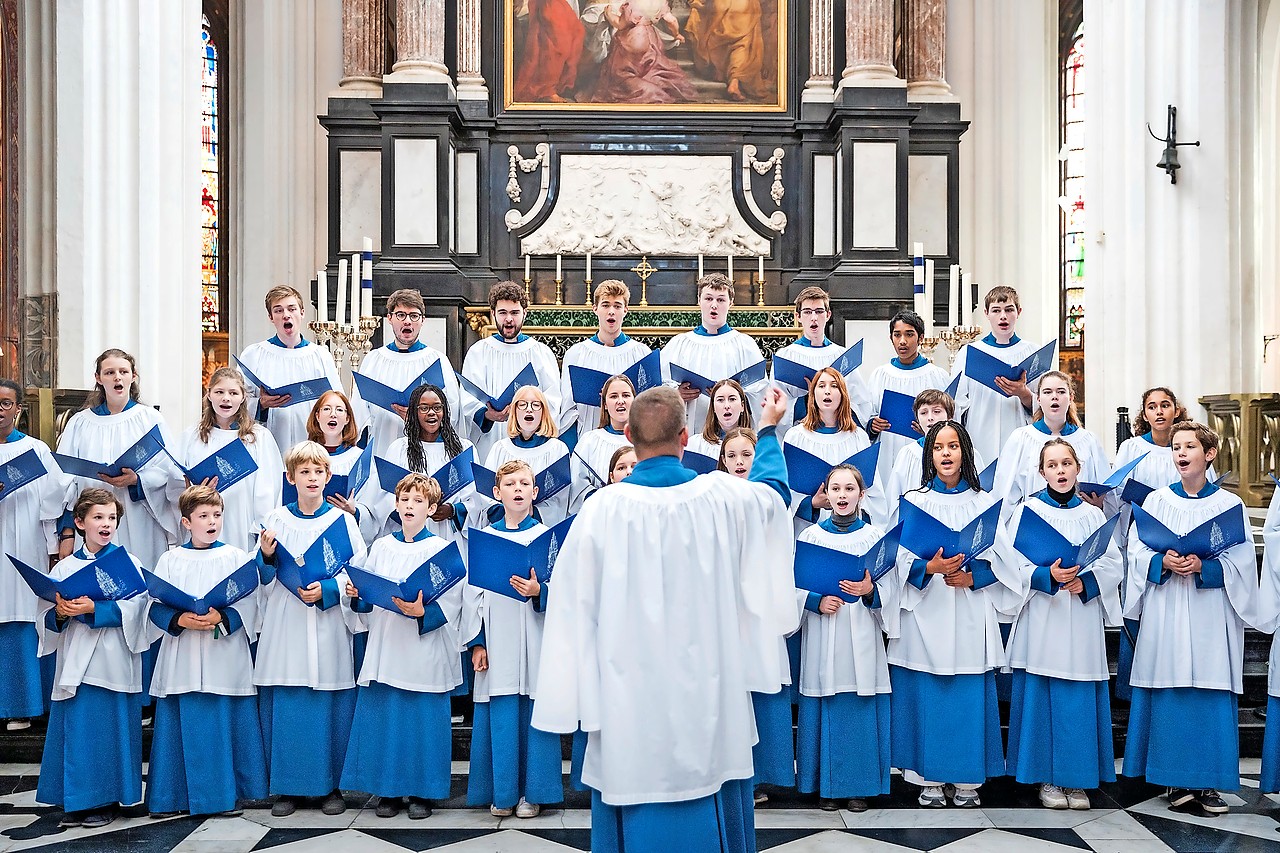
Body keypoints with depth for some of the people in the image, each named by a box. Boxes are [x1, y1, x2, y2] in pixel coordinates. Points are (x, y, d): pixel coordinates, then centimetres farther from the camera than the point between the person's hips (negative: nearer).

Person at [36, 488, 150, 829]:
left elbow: (133, 609, -10)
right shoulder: (64, 567, 10)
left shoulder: (127, 562, 2)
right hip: (74, 665, 3)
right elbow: (45, 618, 7)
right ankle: (77, 801, 17)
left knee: (111, 730, 0)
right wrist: (60, 613, -14)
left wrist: (93, 609, -22)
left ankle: (108, 800, 12)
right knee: (74, 729, 4)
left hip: (113, 663, -3)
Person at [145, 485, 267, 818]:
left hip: (225, 657, -1)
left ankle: (228, 793, 12)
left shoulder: (236, 557, 4)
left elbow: (249, 603, -2)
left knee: (227, 724, 1)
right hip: (182, 661, 1)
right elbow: (155, 606, 3)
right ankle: (173, 796, 13)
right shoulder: (170, 559, 7)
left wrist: (221, 618, -19)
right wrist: (180, 620, -15)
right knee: (181, 725, 3)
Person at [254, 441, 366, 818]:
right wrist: (266, 557, -10)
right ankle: (287, 786, 15)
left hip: (328, 628, -1)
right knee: (285, 707, 2)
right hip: (284, 628, 1)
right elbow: (263, 578, 10)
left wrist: (327, 590, -11)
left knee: (330, 706, 1)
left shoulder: (343, 521, 3)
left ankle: (331, 784, 14)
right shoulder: (275, 520, 7)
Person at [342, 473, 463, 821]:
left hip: (425, 652, -3)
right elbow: (367, 600, 13)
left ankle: (422, 792, 15)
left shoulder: (442, 549, -1)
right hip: (385, 650, 4)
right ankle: (388, 790, 19)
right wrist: (356, 595, -8)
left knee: (424, 721, 1)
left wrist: (423, 612, -26)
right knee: (384, 718, 5)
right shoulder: (381, 547, 11)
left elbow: (451, 602, -10)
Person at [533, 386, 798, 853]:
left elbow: (575, 608, -7)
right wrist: (768, 429, 35)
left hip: (630, 704, -1)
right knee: (712, 813, 15)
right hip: (710, 701, 2)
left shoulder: (603, 509, -13)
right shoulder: (723, 497, -7)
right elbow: (773, 490, 17)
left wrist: (576, 700, 4)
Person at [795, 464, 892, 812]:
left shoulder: (875, 535, 6)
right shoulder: (810, 535, 6)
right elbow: (795, 585, 3)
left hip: (862, 636, 0)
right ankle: (828, 786, 12)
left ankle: (860, 786, 13)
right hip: (822, 637, 0)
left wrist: (869, 590, -17)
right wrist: (817, 602, -15)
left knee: (861, 709, 1)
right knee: (826, 709, 1)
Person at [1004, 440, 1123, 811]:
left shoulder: (1093, 515, 11)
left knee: (1080, 700, 2)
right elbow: (1014, 563, -5)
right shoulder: (1027, 511, 4)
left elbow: (1114, 563, 3)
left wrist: (1085, 582, -14)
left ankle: (1077, 779, 11)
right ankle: (1047, 778, 9)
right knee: (1042, 698, -1)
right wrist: (1048, 576, -21)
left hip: (1082, 622, 2)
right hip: (1041, 621, -2)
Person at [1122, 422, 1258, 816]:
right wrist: (1162, 563, -14)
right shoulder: (1156, 501, 8)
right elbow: (1136, 552, 5)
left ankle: (1209, 782, 8)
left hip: (1210, 616, -1)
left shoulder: (1229, 505, 4)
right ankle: (1177, 778, 10)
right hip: (1165, 615, 1)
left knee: (1211, 694, -1)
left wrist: (1202, 568, -17)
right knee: (1169, 694, 0)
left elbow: (1239, 562, -1)